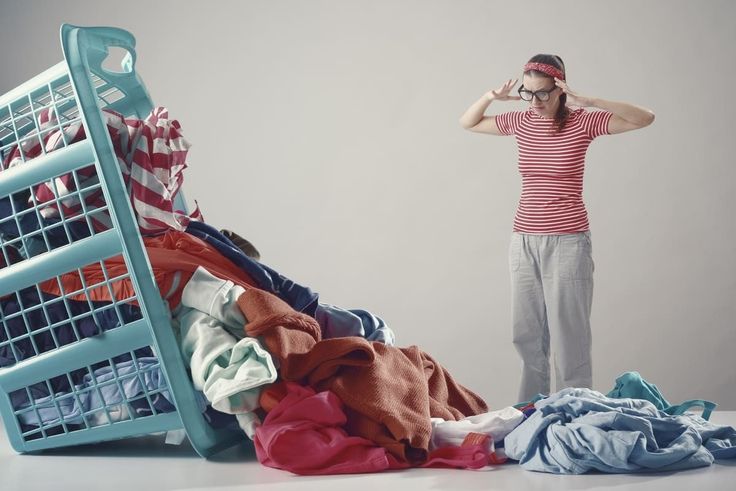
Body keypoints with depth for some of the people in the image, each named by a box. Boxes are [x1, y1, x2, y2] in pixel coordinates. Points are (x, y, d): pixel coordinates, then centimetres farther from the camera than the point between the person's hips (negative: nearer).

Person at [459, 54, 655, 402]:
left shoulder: (582, 122, -5)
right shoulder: (521, 122, 7)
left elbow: (645, 118, -15)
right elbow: (468, 123, 21)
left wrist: (588, 101, -22)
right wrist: (491, 97, 1)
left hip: (567, 243, -5)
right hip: (524, 242, 5)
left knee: (569, 338, -2)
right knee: (526, 336, 11)